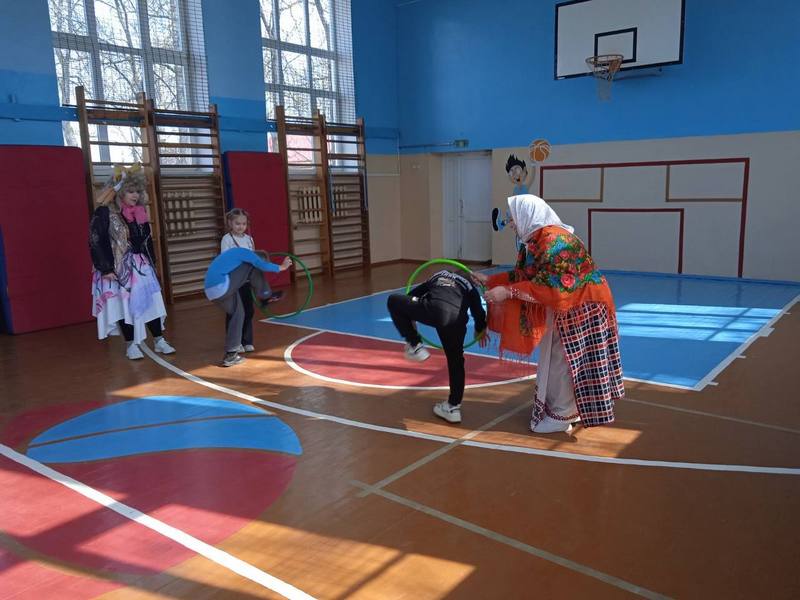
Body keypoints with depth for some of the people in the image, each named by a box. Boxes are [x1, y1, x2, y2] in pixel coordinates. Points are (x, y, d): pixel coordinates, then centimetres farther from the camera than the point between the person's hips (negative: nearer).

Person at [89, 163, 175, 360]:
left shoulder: (139, 212, 7)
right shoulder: (104, 212, -12)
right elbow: (96, 241, -14)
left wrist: (151, 261, 15)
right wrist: (106, 268, -17)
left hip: (141, 265, 5)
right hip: (118, 268, -5)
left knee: (151, 301, 4)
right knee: (124, 305, 2)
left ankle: (159, 340, 13)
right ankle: (131, 345, 14)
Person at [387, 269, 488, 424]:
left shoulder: (437, 277, 40)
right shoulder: (469, 286, 36)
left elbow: (411, 297, 43)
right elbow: (479, 312, 30)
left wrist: (411, 322, 59)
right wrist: (480, 330, 52)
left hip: (434, 310, -1)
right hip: (456, 319, 2)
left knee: (393, 301, 20)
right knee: (456, 362, 22)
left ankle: (415, 346, 21)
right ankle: (453, 407, 27)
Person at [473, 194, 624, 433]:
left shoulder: (553, 239, -25)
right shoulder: (537, 239, 5)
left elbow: (549, 285, -30)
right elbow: (522, 275, 12)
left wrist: (508, 292, -28)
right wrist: (489, 280, 12)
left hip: (580, 308, -9)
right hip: (564, 307, 9)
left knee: (564, 360, 0)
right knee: (557, 359, 15)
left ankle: (561, 416, 14)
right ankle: (566, 409, 28)